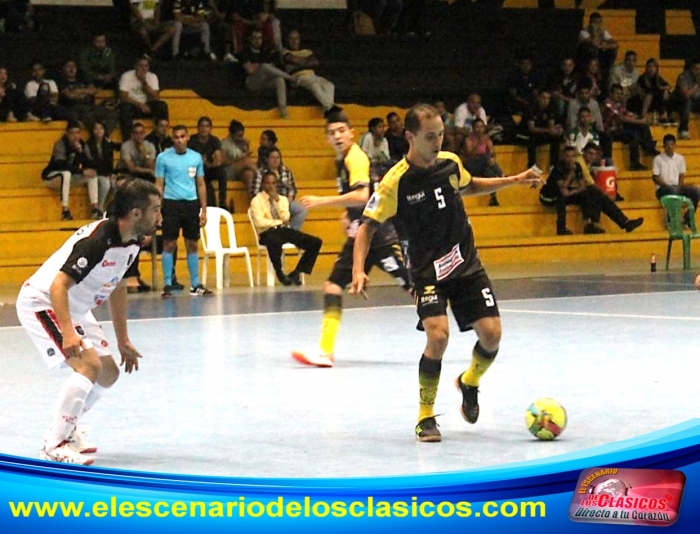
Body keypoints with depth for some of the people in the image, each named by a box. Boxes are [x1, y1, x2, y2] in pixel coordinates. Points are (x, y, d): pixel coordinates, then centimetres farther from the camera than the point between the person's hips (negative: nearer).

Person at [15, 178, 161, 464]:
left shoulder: (132, 242, -1)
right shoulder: (97, 241, -30)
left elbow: (117, 288, 14)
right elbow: (58, 285, -35)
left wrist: (123, 340, 17)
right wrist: (68, 333, -45)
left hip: (74, 309, 10)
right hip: (41, 302, -10)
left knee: (108, 373, 10)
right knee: (89, 364, -25)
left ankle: (65, 428, 27)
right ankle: (55, 445, -20)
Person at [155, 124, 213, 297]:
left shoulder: (196, 157, 7)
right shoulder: (163, 158, 0)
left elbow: (201, 185, 12)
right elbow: (159, 185, 0)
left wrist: (204, 210, 7)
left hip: (191, 204, 3)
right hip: (171, 204, -3)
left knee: (192, 245, 6)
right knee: (169, 245, -2)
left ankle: (195, 285, 13)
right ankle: (167, 285, 4)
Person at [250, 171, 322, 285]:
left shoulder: (282, 199, 16)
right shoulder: (257, 200, 1)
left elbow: (285, 218, -2)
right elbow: (260, 222, -13)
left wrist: (277, 200, -8)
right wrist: (279, 222, -5)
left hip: (284, 230, 5)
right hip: (268, 232, -5)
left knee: (315, 242, -12)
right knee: (275, 242, -45)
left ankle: (296, 272, -6)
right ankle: (279, 273, -19)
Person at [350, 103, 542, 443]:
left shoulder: (451, 163, -1)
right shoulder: (396, 181, -16)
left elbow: (470, 187, 23)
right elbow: (367, 226, -11)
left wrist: (514, 181, 16)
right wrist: (358, 271, -23)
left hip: (466, 264, 4)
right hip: (427, 271, -4)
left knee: (491, 333, -8)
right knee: (438, 336, -24)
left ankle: (470, 382, 27)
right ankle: (425, 417, -3)